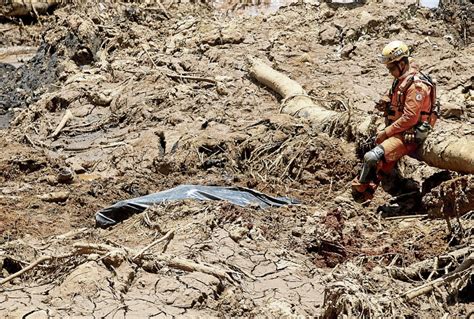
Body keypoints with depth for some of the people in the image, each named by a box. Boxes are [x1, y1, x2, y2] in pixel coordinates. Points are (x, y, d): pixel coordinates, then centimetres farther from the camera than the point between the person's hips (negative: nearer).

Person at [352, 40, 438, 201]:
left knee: (372, 158, -22)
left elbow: (410, 118, -23)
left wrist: (386, 132, -17)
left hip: (409, 136, -10)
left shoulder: (416, 84, -18)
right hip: (398, 132, 10)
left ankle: (358, 193, -9)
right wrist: (384, 103, 9)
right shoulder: (400, 80, 12)